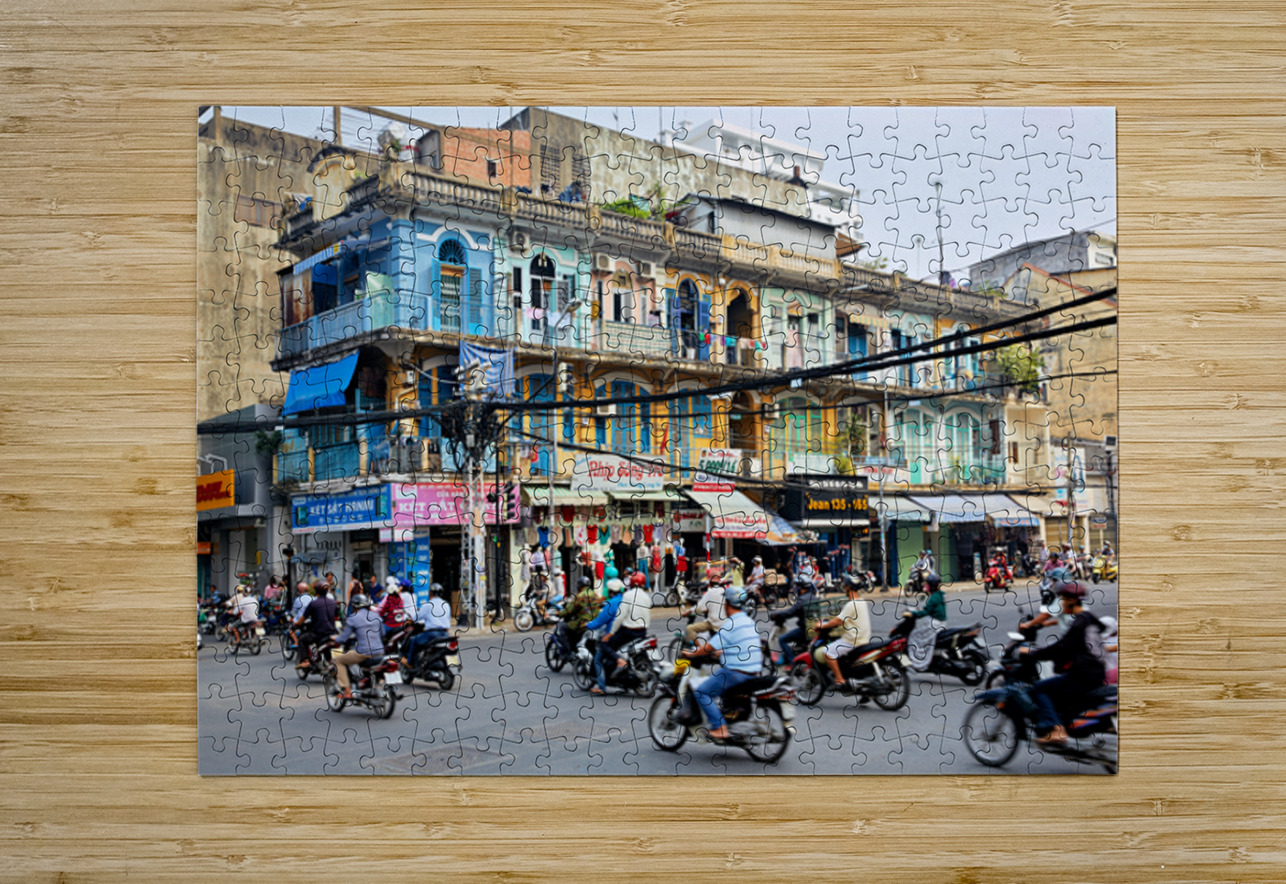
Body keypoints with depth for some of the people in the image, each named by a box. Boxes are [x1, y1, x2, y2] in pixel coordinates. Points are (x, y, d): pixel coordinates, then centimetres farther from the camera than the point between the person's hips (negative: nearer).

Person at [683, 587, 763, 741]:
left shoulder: (731, 624, -15)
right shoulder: (749, 621, 13)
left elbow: (710, 647, -14)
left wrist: (692, 654, 0)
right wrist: (718, 653, 31)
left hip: (736, 672, -9)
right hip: (753, 672, 9)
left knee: (700, 692, -4)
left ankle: (720, 728, -12)